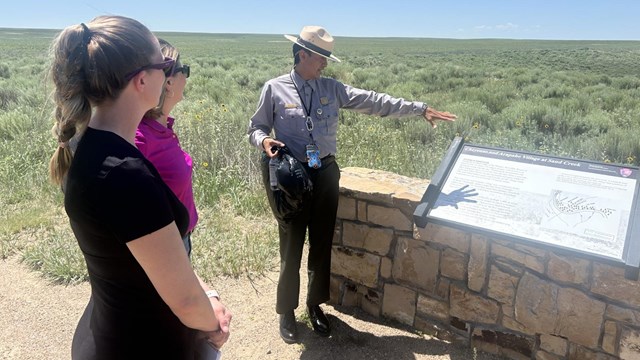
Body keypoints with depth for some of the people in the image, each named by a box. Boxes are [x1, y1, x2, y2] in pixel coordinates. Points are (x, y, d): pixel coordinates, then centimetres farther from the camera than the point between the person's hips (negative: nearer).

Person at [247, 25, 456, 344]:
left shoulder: (331, 88, 3)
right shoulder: (275, 89, -3)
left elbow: (374, 102, -1)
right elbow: (256, 127, 4)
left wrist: (421, 109, -6)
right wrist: (264, 141, -20)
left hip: (325, 174, 3)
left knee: (322, 244, 11)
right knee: (292, 246, 6)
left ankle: (315, 305, 33)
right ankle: (286, 312, 26)